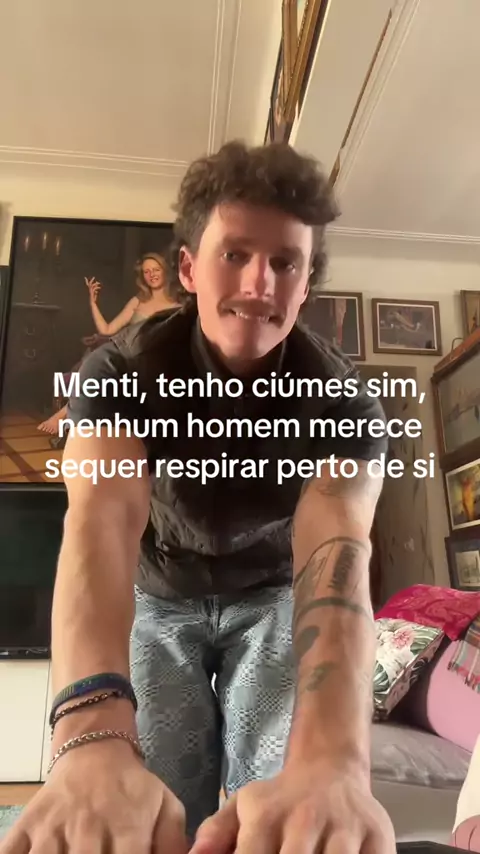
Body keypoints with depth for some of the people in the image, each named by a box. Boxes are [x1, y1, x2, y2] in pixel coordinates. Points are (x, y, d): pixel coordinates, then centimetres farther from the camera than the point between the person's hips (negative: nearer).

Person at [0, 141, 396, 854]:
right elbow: (101, 525, -43)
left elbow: (336, 555, -43)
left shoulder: (343, 399, -26)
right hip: (160, 597, 0)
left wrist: (330, 762, -61)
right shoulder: (119, 373, -26)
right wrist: (92, 741, -60)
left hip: (273, 595, 1)